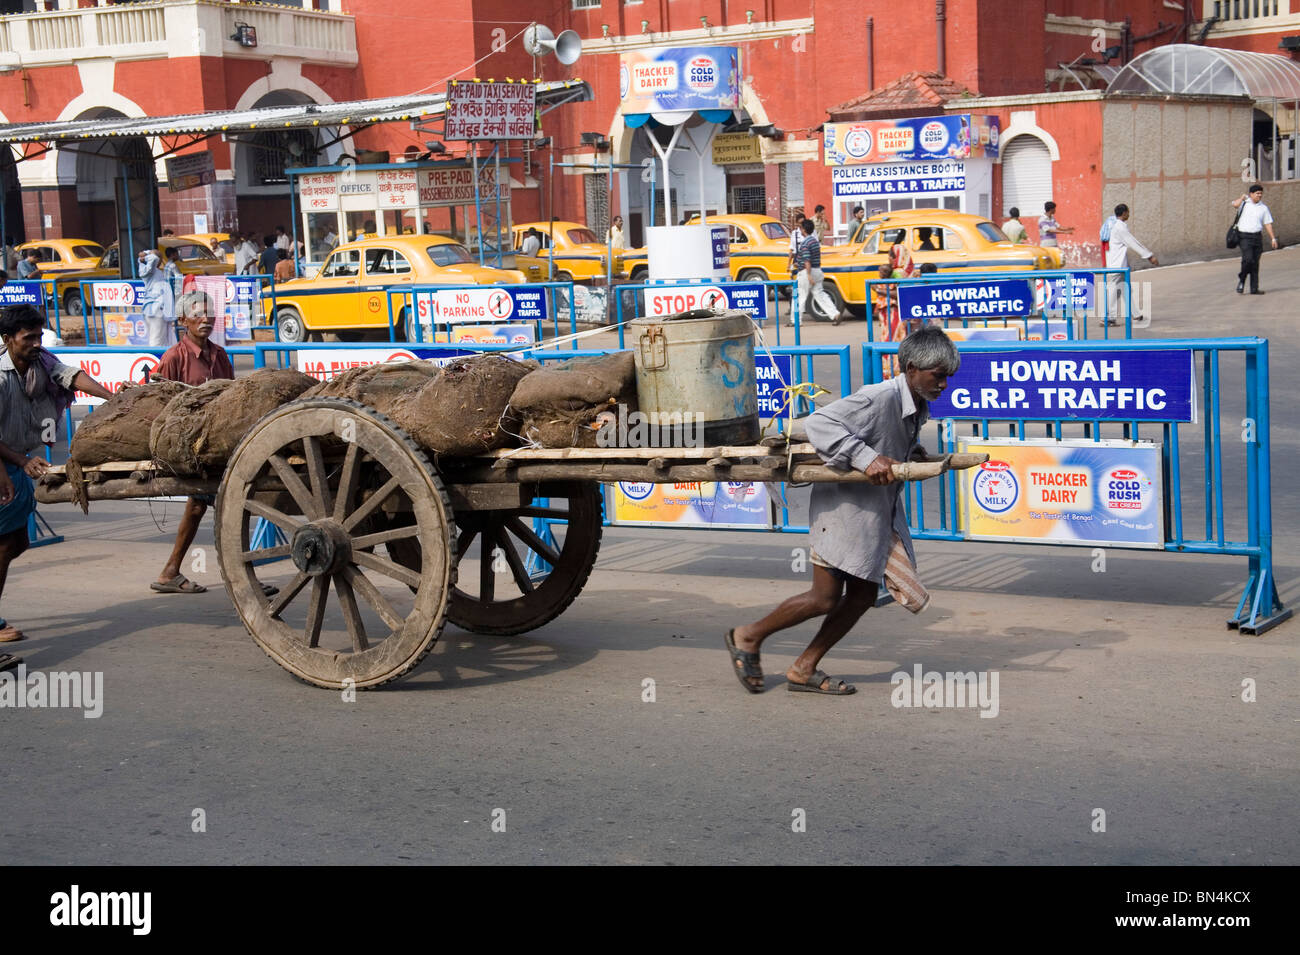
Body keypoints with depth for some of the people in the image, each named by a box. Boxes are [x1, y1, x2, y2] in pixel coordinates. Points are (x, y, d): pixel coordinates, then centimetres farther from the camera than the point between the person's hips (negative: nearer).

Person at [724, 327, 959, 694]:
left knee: (862, 597, 8)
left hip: (881, 510, 9)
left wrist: (915, 454, 5)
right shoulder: (879, 398, -23)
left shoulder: (916, 408, 5)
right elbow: (820, 423, -32)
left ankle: (803, 669, 18)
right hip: (845, 504, -9)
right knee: (825, 598, -6)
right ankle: (748, 637, 13)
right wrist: (866, 458, -37)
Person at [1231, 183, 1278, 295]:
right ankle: (1241, 279, 7)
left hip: (1257, 237, 4)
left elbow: (1268, 223, 12)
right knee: (1248, 259, -19)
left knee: (1255, 263, 5)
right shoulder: (1244, 203, 3)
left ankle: (1254, 289, 10)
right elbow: (1235, 204, -20)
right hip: (1244, 237, -4)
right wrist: (1243, 197, -7)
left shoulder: (1263, 208, 12)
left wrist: (1273, 238, 6)